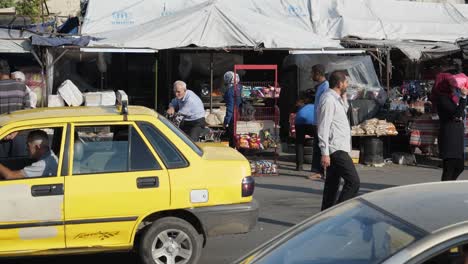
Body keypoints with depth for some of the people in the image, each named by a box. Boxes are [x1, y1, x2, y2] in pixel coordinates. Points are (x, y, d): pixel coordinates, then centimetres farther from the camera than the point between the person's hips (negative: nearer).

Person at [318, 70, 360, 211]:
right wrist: (325, 153, -23)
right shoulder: (328, 99, -16)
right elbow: (323, 128, -20)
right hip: (337, 150, -10)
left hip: (338, 148, 10)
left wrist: (344, 97, 19)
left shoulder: (336, 98, 15)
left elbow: (344, 110, 36)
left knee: (332, 184, 13)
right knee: (353, 181, -12)